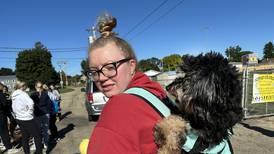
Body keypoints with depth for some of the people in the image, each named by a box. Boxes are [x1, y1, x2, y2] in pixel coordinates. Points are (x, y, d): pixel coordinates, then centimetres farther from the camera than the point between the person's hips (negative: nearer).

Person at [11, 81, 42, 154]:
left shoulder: (13, 96, 8)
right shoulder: (22, 94, -18)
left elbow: (13, 108, 16)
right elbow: (30, 103, -32)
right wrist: (30, 112, -16)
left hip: (19, 119, 9)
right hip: (27, 119, -8)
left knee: (25, 137, 17)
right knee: (37, 136, 3)